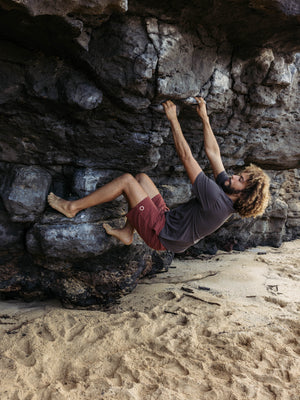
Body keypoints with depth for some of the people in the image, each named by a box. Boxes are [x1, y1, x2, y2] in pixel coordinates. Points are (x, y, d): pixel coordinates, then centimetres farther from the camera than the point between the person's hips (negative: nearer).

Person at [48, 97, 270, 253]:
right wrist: (204, 117, 6)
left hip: (160, 234, -9)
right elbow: (213, 151, 4)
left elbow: (186, 157, -27)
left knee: (127, 180, -12)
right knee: (142, 178, 11)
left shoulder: (217, 200, -29)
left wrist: (173, 119, -20)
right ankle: (126, 233, 14)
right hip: (168, 218, 9)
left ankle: (72, 207, 1)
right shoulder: (226, 191, -3)